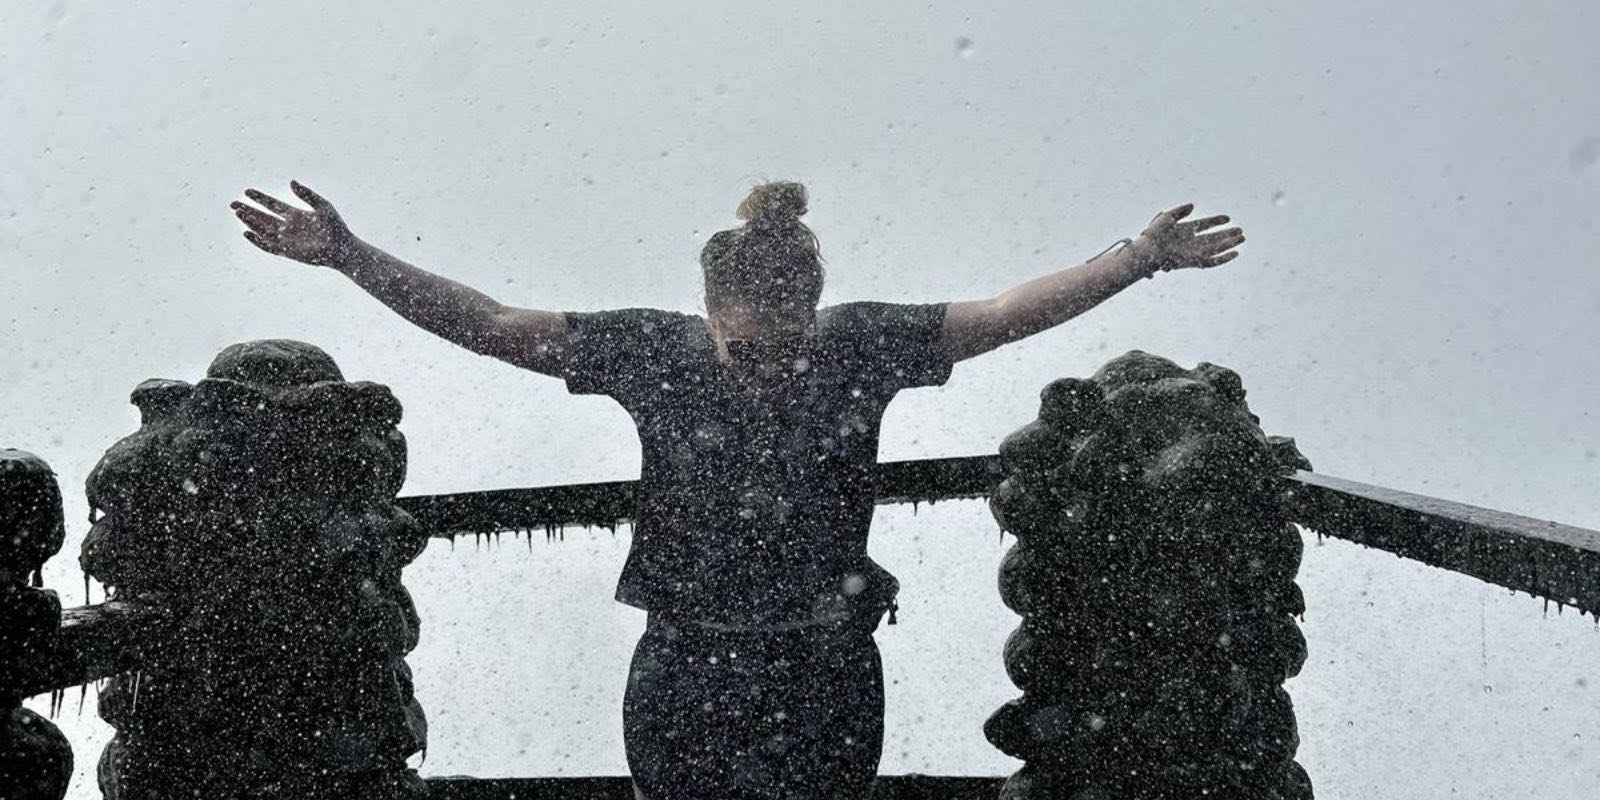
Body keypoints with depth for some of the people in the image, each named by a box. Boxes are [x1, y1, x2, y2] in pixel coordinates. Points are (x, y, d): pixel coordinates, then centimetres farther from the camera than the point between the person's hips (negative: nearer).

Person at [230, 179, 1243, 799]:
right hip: (683, 677, 0)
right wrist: (348, 254, -13)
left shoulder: (861, 344, -5)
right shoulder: (655, 349, -8)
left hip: (828, 681, 1)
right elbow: (487, 323, -8)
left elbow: (1008, 312, 1)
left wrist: (1140, 256, -1)